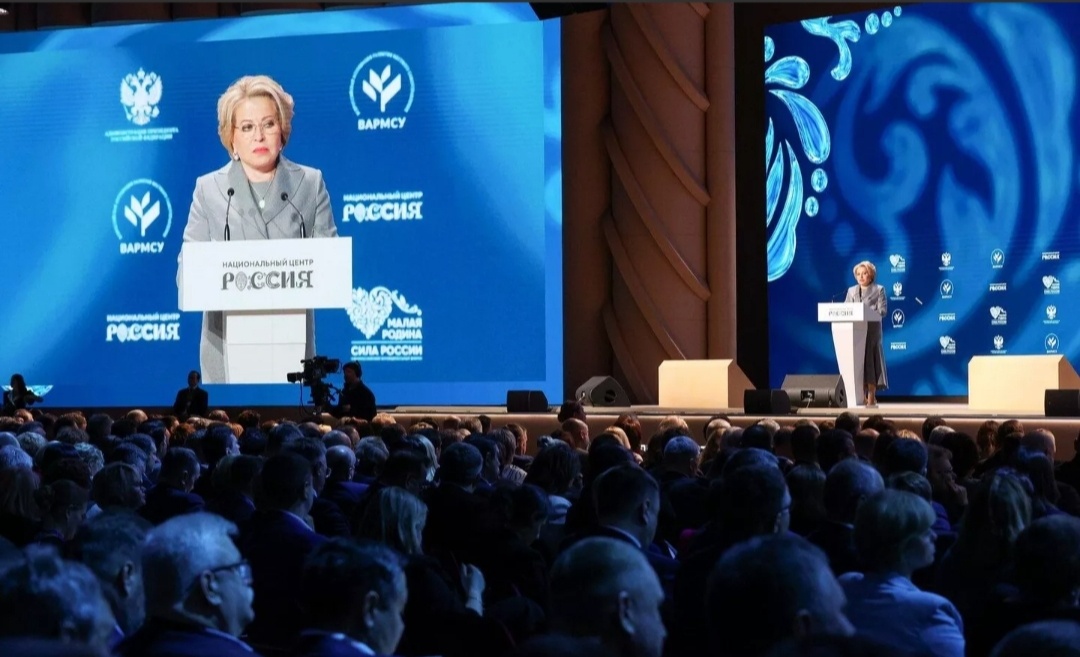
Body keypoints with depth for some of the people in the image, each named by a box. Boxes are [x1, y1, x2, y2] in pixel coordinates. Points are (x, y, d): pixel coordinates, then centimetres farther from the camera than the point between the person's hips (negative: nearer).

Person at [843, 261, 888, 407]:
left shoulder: (878, 290, 5)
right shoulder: (851, 291, 17)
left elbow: (882, 310, -5)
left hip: (872, 332, -4)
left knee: (870, 362, -7)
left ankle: (871, 398, -6)